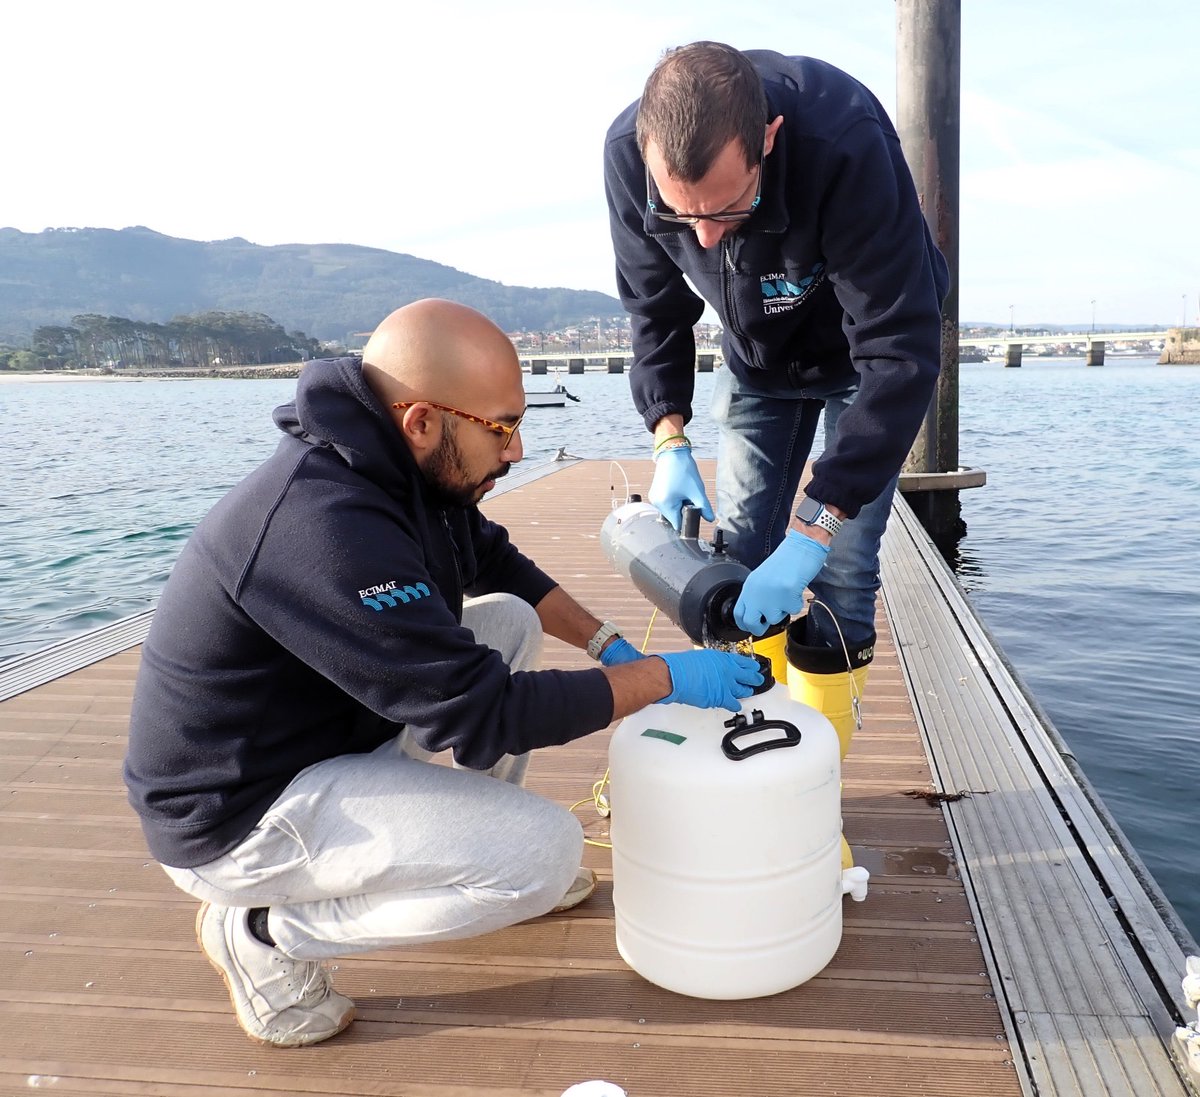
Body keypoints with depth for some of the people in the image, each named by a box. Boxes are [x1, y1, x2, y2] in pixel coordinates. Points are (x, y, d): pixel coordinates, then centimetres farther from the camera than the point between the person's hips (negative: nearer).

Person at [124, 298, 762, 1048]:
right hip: (240, 816, -9)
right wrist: (664, 678, -21)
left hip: (329, 731, 9)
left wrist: (608, 644, 5)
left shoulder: (402, 470, -5)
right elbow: (480, 709, -30)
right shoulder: (324, 524, -34)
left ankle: (488, 861, 19)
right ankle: (266, 933, -2)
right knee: (547, 848, -17)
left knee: (510, 621, 8)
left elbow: (497, 561, 13)